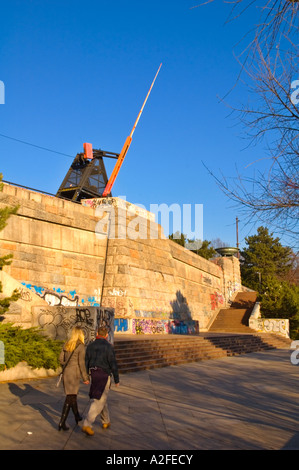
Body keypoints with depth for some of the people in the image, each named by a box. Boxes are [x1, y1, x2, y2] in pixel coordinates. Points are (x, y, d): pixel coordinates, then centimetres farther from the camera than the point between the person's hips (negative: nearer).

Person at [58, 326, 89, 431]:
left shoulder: (66, 344, 5)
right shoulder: (81, 346, -14)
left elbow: (61, 359, 9)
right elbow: (82, 363, -14)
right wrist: (85, 377, -6)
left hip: (66, 372, 7)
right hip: (74, 374, -7)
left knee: (73, 395, 21)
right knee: (70, 398, -1)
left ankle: (77, 416, 36)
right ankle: (62, 422, -4)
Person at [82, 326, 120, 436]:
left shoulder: (90, 346, 3)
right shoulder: (109, 346, -12)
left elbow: (86, 362, 4)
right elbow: (113, 364, -13)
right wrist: (117, 380, -4)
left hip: (93, 375, 6)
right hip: (104, 376, -6)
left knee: (101, 398, 21)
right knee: (98, 402, -2)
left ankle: (106, 422, 31)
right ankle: (87, 425, -11)